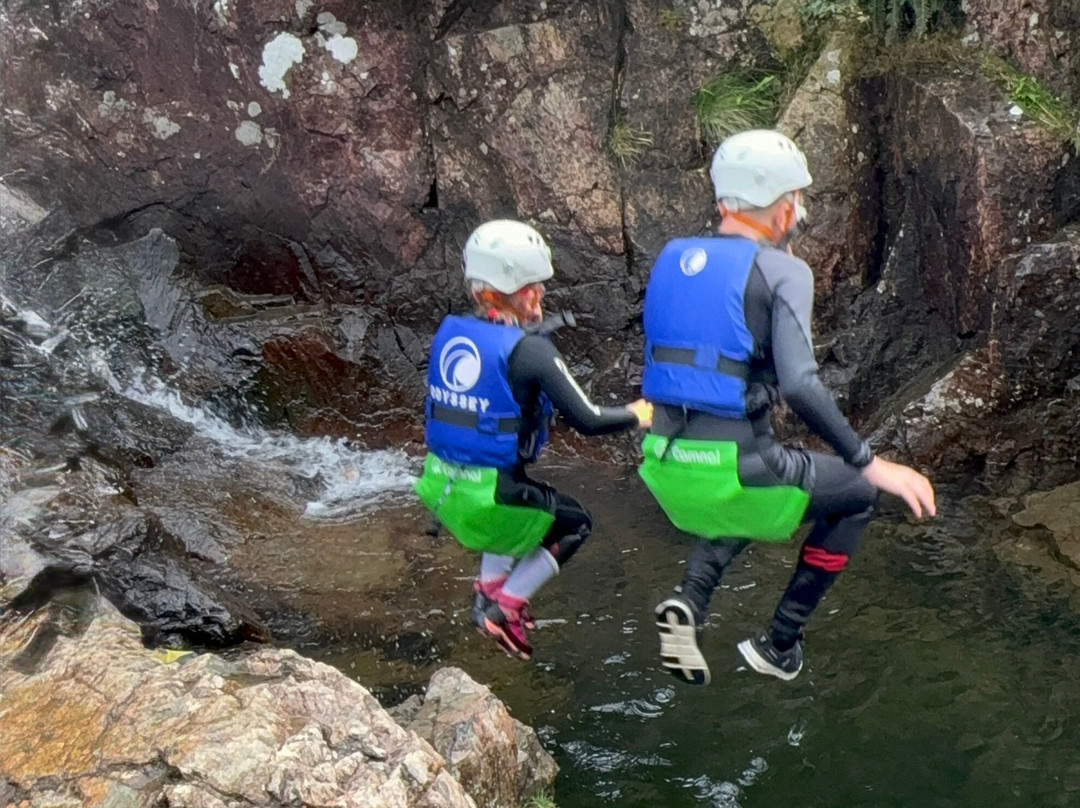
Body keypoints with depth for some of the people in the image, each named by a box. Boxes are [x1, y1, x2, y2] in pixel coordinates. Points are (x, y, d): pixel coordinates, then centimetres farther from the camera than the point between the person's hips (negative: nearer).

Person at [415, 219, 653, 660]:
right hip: (486, 497, -7)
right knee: (575, 524, 20)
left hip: (439, 486, 7)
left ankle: (488, 587, 26)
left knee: (527, 502, 36)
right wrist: (636, 415, 3)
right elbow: (587, 421, -16)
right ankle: (503, 607, 10)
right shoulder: (529, 349, -18)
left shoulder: (449, 331, 1)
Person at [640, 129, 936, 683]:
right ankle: (779, 645, 23)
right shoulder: (783, 273, -9)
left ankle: (688, 602, 11)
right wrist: (871, 465, -13)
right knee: (857, 494, 22)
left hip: (665, 467, 6)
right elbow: (799, 386, -22)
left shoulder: (671, 260, 9)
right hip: (734, 470, -6)